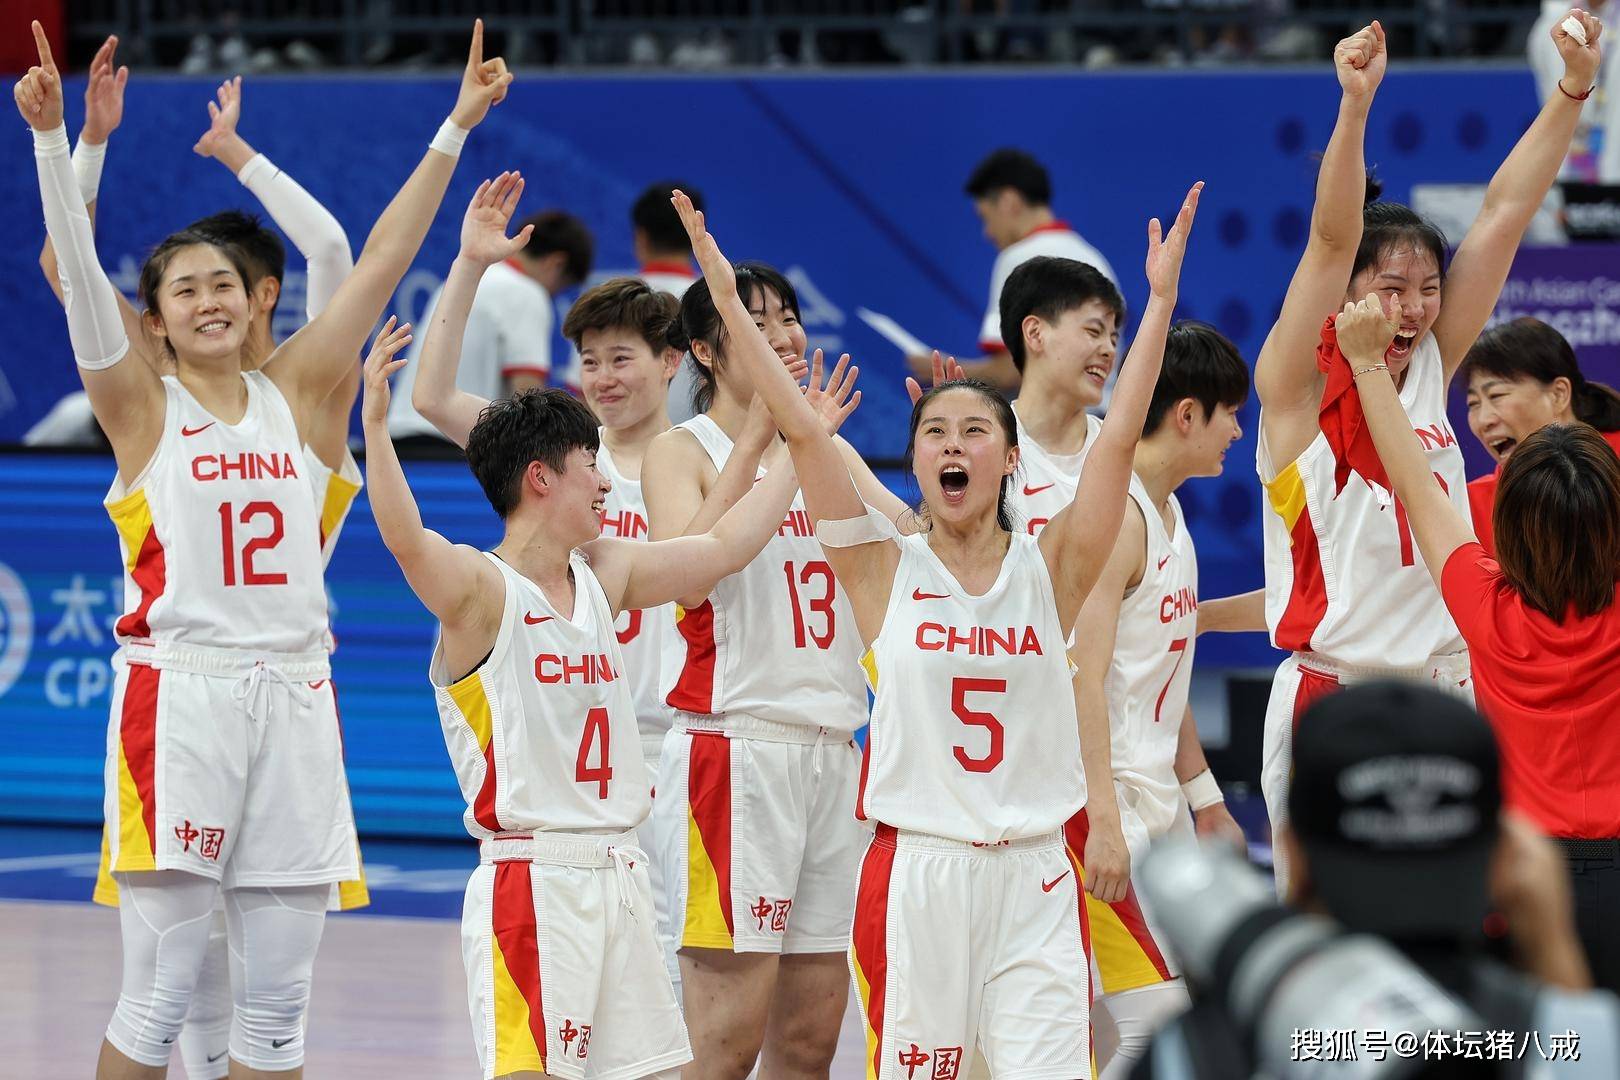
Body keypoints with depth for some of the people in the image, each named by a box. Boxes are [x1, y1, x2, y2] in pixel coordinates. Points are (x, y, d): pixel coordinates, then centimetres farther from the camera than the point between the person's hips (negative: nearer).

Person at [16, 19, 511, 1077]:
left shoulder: (290, 394, 12)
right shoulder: (142, 406, 3)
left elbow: (380, 261, 10)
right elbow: (79, 272, -10)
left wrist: (456, 128, 7)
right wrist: (54, 137, -22)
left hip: (293, 698, 4)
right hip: (181, 694, -4)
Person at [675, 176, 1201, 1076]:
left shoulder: (1050, 569, 4)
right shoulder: (885, 571, 2)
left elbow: (1121, 437, -4)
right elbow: (801, 429, -5)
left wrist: (1161, 299, -11)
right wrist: (729, 300, -11)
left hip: (1035, 881, 0)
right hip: (915, 874, 0)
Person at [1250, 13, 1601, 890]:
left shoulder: (1430, 373, 8)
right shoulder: (1296, 389, -5)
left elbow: (1503, 215, 5)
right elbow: (1330, 240, -19)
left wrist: (1572, 91, 1)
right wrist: (1355, 103, -31)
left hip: (1443, 695, 5)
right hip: (1332, 707, -5)